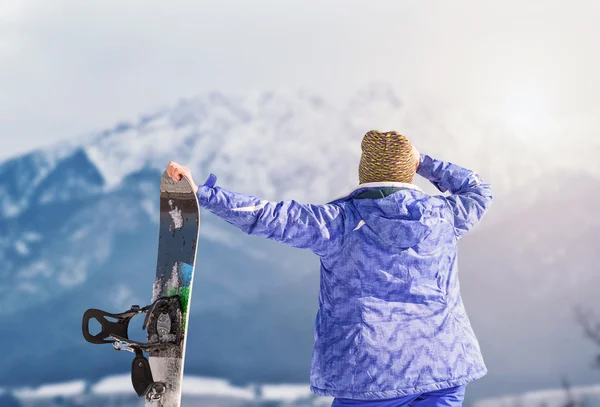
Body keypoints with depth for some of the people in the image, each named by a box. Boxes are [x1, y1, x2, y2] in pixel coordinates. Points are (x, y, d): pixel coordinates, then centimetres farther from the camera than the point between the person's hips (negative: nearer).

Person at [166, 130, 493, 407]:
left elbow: (269, 216, -11)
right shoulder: (442, 214, 4)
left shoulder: (339, 222, -5)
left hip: (371, 376, -2)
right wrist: (423, 162, 26)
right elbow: (479, 191, 24)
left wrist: (200, 193, -8)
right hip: (443, 366, 3)